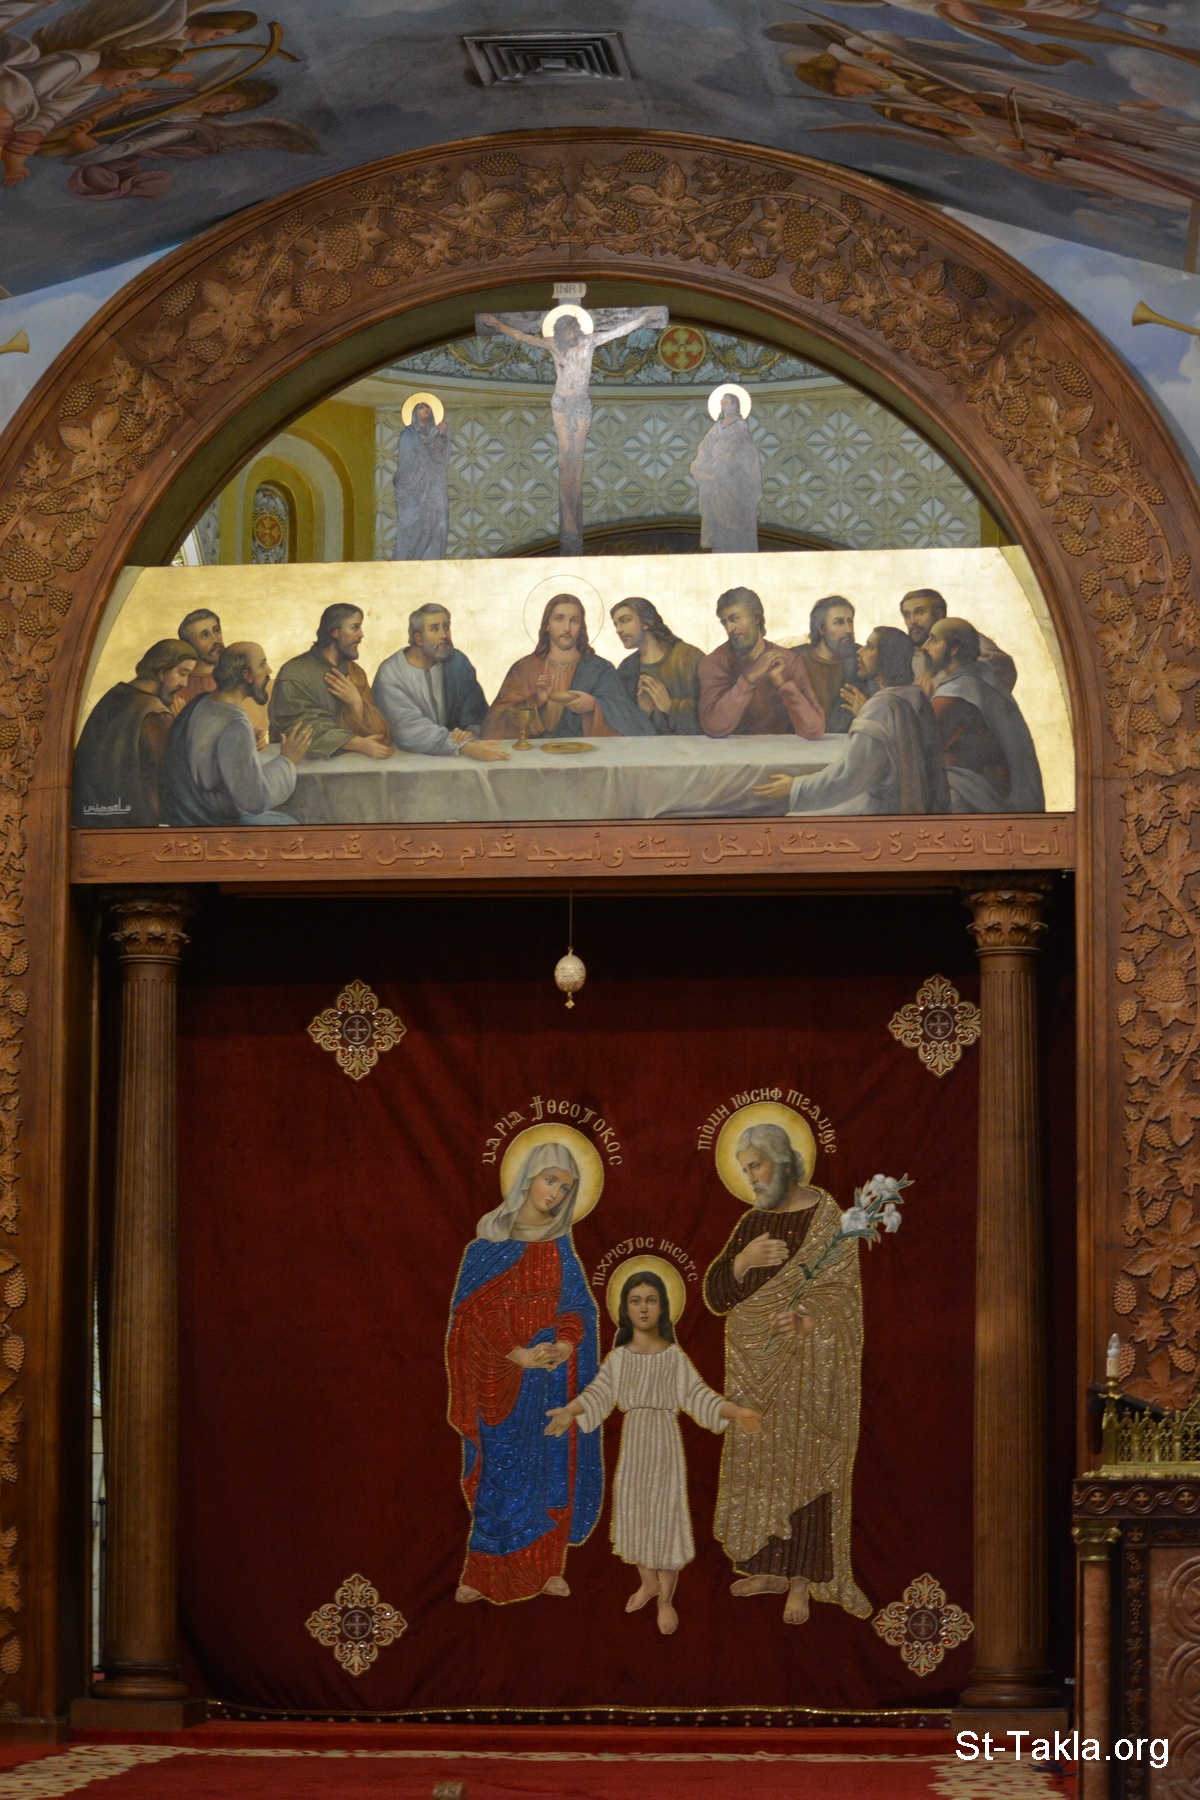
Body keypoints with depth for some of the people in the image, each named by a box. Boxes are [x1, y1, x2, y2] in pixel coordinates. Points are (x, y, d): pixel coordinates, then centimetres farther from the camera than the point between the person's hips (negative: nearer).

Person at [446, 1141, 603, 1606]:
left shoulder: (560, 1245, 7)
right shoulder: (491, 1238, -3)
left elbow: (577, 1305, 4)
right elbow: (478, 1305, -8)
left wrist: (565, 1345, -16)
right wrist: (518, 1354, -17)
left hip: (554, 1366, 3)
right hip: (502, 1371, -3)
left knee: (552, 1466, 4)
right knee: (502, 1468, -2)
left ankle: (545, 1565, 12)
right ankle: (487, 1572, 3)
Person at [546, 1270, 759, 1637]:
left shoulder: (674, 1356, 0)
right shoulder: (618, 1357, 4)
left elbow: (697, 1395, -4)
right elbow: (598, 1393, -7)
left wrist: (735, 1412, -18)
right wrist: (568, 1411, -24)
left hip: (665, 1441, -2)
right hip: (633, 1441, 2)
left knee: (665, 1511, -2)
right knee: (633, 1510, 8)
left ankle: (666, 1599, 6)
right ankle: (648, 1582, 30)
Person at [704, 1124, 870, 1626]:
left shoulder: (828, 1220, -8)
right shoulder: (751, 1224, 10)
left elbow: (842, 1293, -14)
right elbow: (715, 1296, 3)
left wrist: (807, 1319, -34)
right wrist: (744, 1260, -17)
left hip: (806, 1365, -6)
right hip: (753, 1369, 6)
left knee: (803, 1465, -6)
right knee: (757, 1461, 9)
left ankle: (801, 1584, -3)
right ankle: (771, 1569, 19)